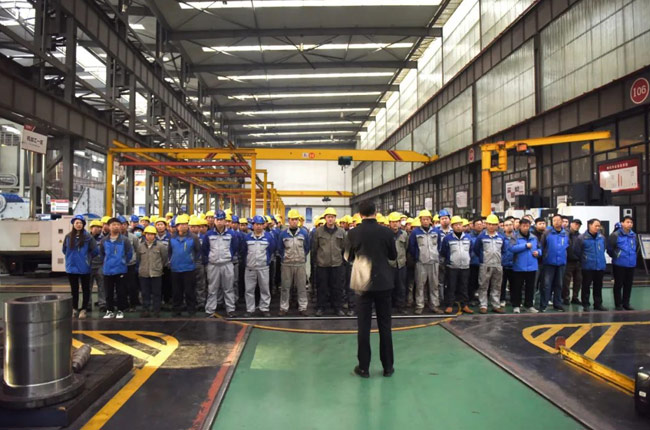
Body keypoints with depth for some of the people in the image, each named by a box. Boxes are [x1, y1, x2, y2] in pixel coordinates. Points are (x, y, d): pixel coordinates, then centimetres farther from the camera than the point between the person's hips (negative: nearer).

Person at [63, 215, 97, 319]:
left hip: (84, 267, -3)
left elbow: (95, 250, -7)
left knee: (85, 289, 6)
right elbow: (64, 250, 14)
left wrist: (87, 257, 4)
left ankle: (84, 309, 13)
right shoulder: (68, 236, 0)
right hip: (71, 267, 3)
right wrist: (71, 257, 12)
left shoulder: (88, 236, -11)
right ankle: (74, 309, 24)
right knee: (74, 289, 13)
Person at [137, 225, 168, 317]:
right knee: (145, 293, 8)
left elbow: (165, 257, 5)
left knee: (156, 293, 5)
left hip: (156, 273, -2)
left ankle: (156, 311, 13)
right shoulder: (140, 246, 3)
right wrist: (141, 268, 15)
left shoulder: (160, 246, -3)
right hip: (143, 273, 2)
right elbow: (138, 258, 13)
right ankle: (145, 310, 16)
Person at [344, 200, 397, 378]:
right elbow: (393, 256, 6)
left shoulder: (353, 233, -9)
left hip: (363, 283, -1)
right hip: (384, 282, 1)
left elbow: (348, 257, 4)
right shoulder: (387, 232, -7)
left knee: (363, 325, 6)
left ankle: (364, 367, 12)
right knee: (385, 325, 10)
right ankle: (388, 366, 18)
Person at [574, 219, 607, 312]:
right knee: (586, 286, 2)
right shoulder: (581, 238, -10)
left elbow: (603, 249, 20)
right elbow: (576, 252, -5)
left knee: (598, 286, 13)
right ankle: (585, 305, 11)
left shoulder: (601, 237, 4)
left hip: (600, 266, 4)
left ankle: (598, 304, 23)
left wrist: (600, 258, 17)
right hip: (587, 267, -4)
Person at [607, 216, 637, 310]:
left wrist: (632, 256, 14)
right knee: (618, 284, 3)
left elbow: (634, 248, 19)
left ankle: (626, 303, 23)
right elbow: (609, 248, -8)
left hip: (631, 264, 5)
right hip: (619, 264, -5)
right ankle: (618, 304, 12)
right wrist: (615, 256, 3)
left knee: (628, 285, 12)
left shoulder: (633, 235, 6)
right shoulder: (615, 234, -13)